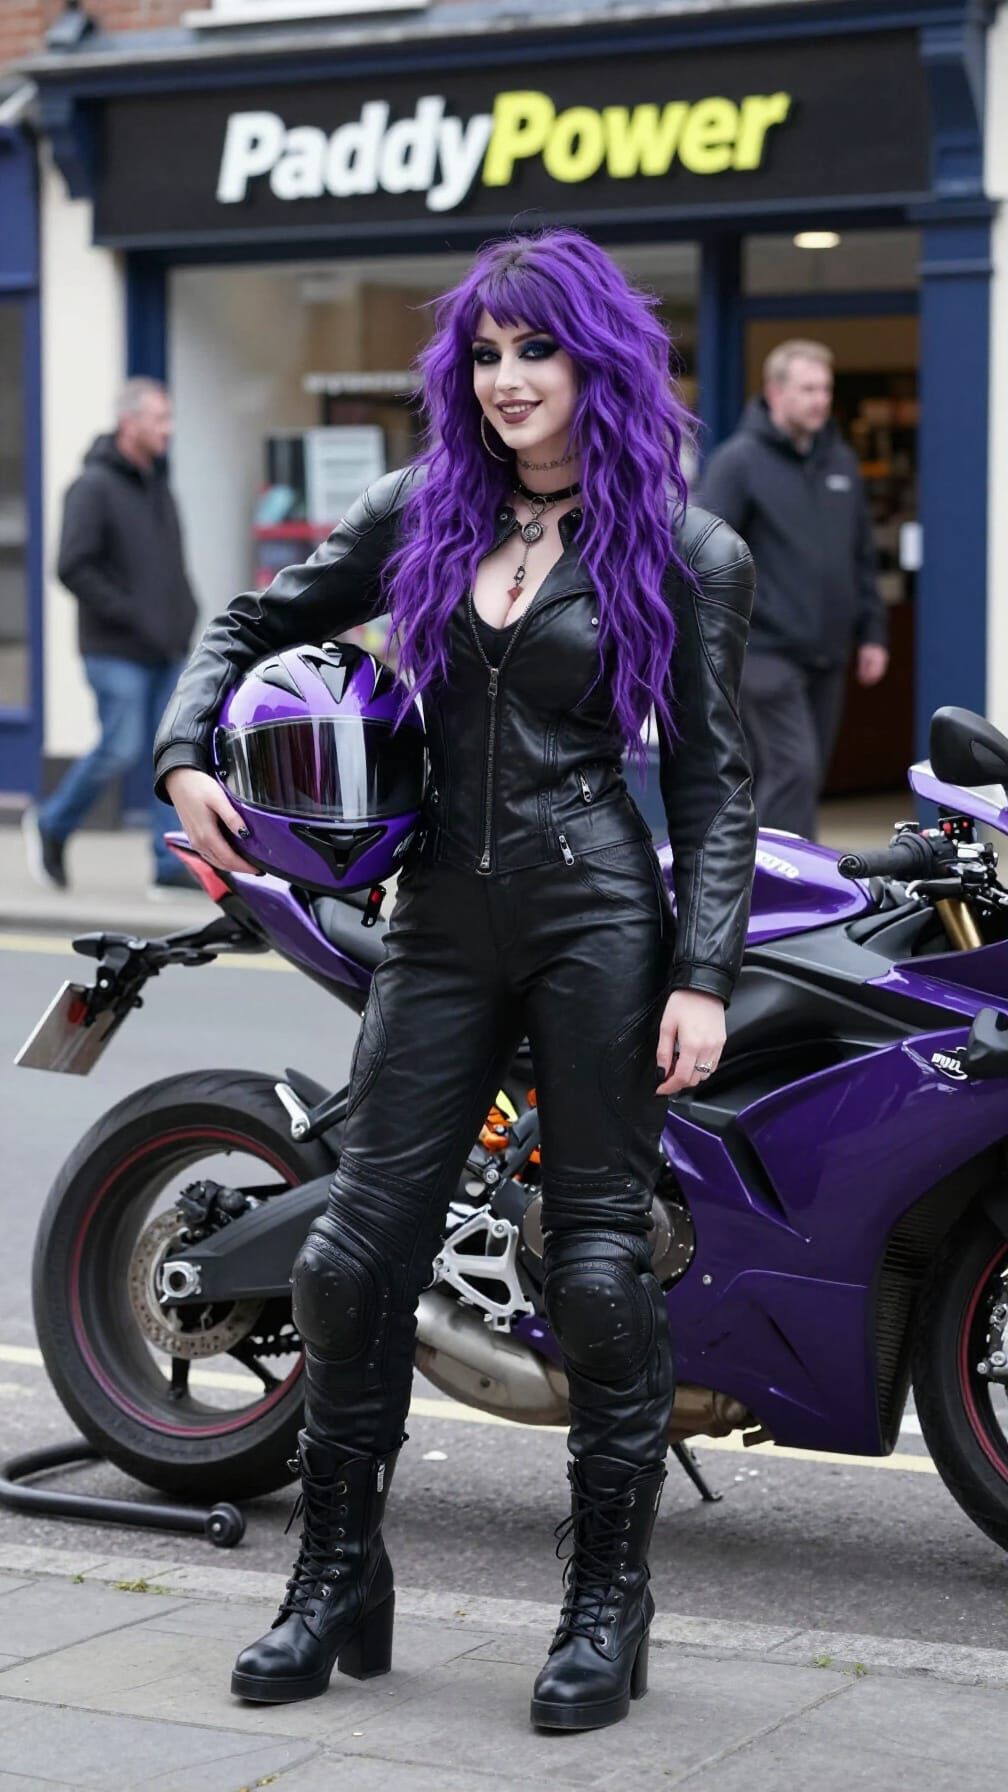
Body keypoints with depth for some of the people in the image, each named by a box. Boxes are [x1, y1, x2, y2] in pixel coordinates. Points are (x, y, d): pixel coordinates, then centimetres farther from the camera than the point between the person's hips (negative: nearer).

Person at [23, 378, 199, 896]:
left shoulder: (156, 482, 14)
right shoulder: (94, 486, -11)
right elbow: (73, 568, -17)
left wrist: (184, 612, 9)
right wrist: (131, 617, -18)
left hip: (168, 651, 7)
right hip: (117, 653, -7)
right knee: (122, 749, -7)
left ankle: (171, 865, 4)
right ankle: (51, 825, 15)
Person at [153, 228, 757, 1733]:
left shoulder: (684, 553, 1)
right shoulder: (421, 514, 10)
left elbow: (711, 782, 0)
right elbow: (258, 623, 19)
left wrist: (704, 976, -9)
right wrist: (187, 756, 1)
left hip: (601, 918, -4)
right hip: (444, 926, 4)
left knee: (598, 1256, -3)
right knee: (359, 1242, 1)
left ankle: (608, 1603, 8)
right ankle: (338, 1580, 14)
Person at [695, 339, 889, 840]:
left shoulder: (841, 461, 13)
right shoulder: (739, 461, -6)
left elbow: (862, 557, 19)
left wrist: (871, 631, 14)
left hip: (826, 655, 7)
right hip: (766, 650, -7)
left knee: (803, 777, 10)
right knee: (793, 768, -15)